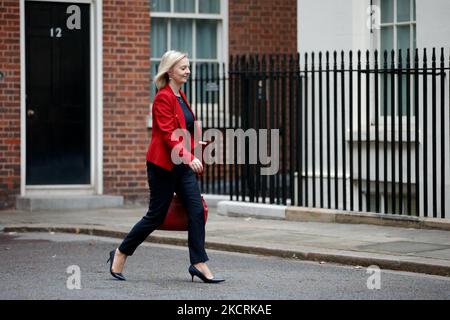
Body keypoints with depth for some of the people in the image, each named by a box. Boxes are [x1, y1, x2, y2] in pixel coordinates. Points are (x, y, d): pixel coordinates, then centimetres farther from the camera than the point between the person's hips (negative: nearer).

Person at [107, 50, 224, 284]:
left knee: (197, 211, -3)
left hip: (182, 165, 8)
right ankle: (120, 254, 16)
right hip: (163, 165, -8)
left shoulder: (180, 96, 14)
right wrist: (189, 157, -32)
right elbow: (168, 135, -22)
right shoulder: (163, 98, -14)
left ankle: (199, 264, -2)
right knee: (156, 216, 0)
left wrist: (191, 156, 19)